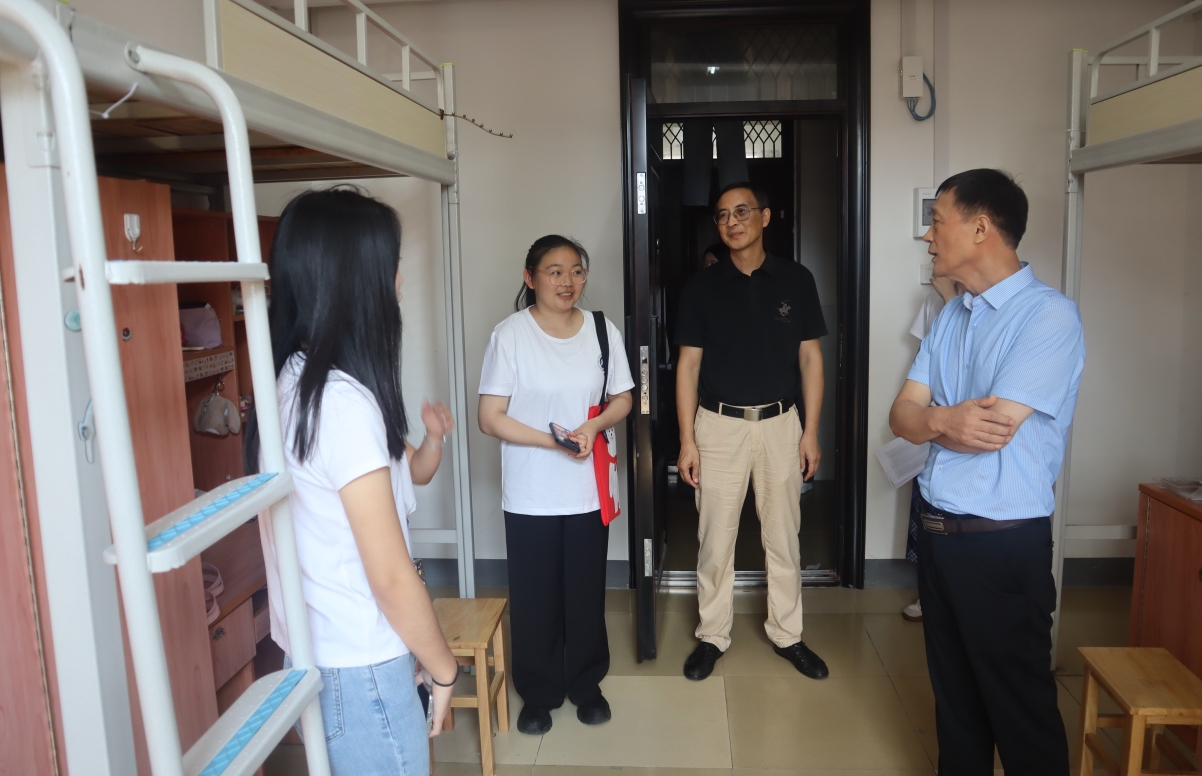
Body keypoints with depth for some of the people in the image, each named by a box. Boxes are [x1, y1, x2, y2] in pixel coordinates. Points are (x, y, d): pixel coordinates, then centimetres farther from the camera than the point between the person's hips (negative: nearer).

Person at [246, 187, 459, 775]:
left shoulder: (290, 382, 2)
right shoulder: (343, 401, -25)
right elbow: (392, 579, -21)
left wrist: (430, 440, 1)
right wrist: (444, 668, -9)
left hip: (309, 652, 9)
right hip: (360, 671, -9)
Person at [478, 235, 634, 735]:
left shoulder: (603, 331, 0)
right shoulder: (509, 335, -9)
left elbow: (622, 399, 7)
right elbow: (490, 418, -11)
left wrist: (594, 426, -14)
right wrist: (554, 441, -20)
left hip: (588, 492, 2)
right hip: (530, 496, -2)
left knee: (586, 594, 14)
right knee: (534, 598, 10)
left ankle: (586, 685, 35)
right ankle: (538, 693, 31)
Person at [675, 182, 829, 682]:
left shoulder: (796, 280, 0)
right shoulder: (702, 286, -1)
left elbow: (810, 358, 3)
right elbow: (688, 365, -1)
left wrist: (811, 431, -1)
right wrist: (687, 439, -5)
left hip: (780, 423, 1)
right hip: (719, 424, 0)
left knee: (783, 537, 11)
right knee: (715, 538, 7)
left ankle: (787, 634, 28)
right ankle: (712, 636, 23)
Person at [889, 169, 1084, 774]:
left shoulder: (1050, 316, -14)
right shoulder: (951, 316, 10)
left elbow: (992, 430, -23)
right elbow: (902, 415, 2)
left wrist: (930, 419, -6)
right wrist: (947, 420, -19)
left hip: (1003, 544, -7)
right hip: (938, 534, 7)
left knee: (1020, 709, 8)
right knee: (954, 695, 20)